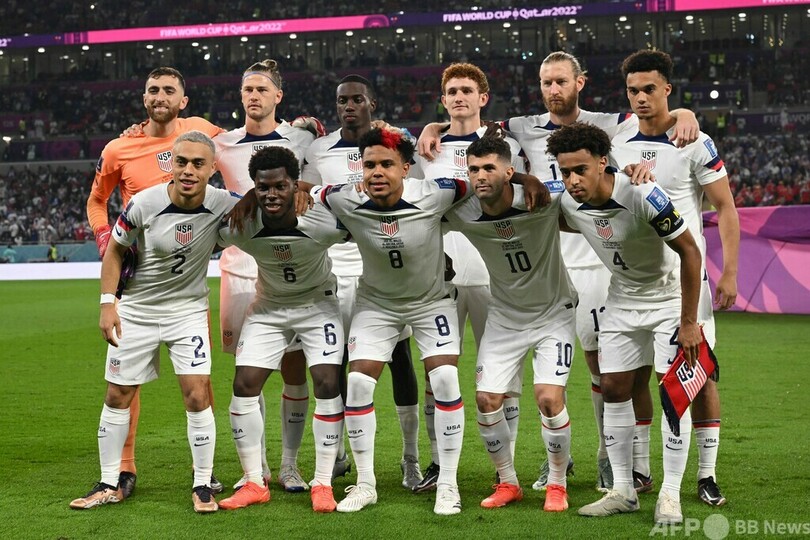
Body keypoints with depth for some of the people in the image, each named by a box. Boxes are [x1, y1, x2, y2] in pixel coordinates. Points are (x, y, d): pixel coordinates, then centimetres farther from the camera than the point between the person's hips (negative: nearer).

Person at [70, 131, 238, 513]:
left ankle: (202, 486, 6)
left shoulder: (222, 205, -18)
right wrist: (107, 302, -8)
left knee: (197, 396, -9)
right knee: (117, 397, 6)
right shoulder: (145, 203, -19)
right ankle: (109, 485, 21)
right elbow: (115, 249, -4)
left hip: (188, 310, 0)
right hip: (136, 310, 0)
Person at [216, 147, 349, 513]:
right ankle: (254, 484, 7)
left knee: (328, 384, -14)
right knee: (244, 385, -6)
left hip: (318, 302, -2)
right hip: (268, 306, 2)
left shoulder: (325, 221, -30)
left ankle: (323, 484, -1)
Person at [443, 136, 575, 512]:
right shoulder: (461, 213, -17)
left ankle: (557, 484, 9)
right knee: (487, 400, -4)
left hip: (552, 313, -3)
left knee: (549, 398, -15)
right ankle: (508, 483, 18)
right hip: (504, 316, 3)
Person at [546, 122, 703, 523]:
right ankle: (623, 491, 12)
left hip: (669, 298, -5)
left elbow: (689, 251, -23)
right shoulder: (569, 205, -12)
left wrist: (689, 321, -21)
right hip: (622, 302, 6)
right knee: (614, 389, 3)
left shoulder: (644, 197, -30)